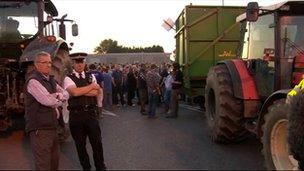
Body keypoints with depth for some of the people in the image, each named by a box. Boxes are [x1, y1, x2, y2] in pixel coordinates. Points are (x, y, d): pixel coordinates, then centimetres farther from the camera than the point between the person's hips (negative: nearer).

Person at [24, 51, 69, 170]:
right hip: (39, 129, -9)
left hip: (51, 127, 9)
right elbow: (48, 100, -23)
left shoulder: (50, 80, 15)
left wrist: (57, 96, -10)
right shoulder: (33, 81, -14)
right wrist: (59, 99, -2)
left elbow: (66, 94, 12)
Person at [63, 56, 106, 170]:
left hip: (91, 113, 2)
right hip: (76, 115, -2)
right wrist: (91, 86, -10)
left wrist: (80, 91, -13)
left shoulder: (91, 76, 9)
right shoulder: (68, 78, -2)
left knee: (97, 142, 7)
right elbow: (74, 92, -21)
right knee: (80, 144, 12)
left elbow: (96, 92, -7)